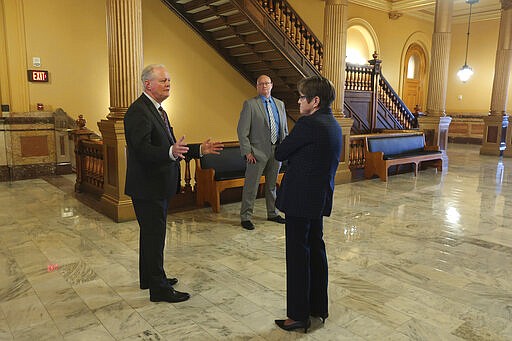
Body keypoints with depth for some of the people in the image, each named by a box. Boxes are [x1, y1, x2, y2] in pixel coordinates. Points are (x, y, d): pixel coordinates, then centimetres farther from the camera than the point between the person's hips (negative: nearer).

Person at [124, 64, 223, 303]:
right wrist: (172, 152, -45)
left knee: (152, 234, 20)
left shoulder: (157, 110, 14)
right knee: (154, 236, -1)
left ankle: (149, 278, 36)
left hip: (159, 186, 10)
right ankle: (159, 289, 12)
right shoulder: (138, 111, -18)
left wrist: (200, 149, 6)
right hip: (147, 187, -10)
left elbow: (168, 146, 14)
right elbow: (143, 150, -29)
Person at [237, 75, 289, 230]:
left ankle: (272, 213, 31)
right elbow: (242, 130, -9)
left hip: (276, 151, 5)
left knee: (272, 184, 17)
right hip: (258, 152, -5)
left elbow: (285, 128, 17)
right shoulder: (250, 104, -4)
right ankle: (245, 217, 12)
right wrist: (247, 151, -15)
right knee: (251, 186, 0)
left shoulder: (280, 104, 12)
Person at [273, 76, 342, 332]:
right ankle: (319, 307, 32)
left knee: (298, 255, 1)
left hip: (300, 198, -9)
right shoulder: (333, 125, 10)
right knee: (316, 249, 18)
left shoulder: (308, 124, -18)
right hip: (321, 197, 9)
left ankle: (299, 316, 13)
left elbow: (280, 153, -12)